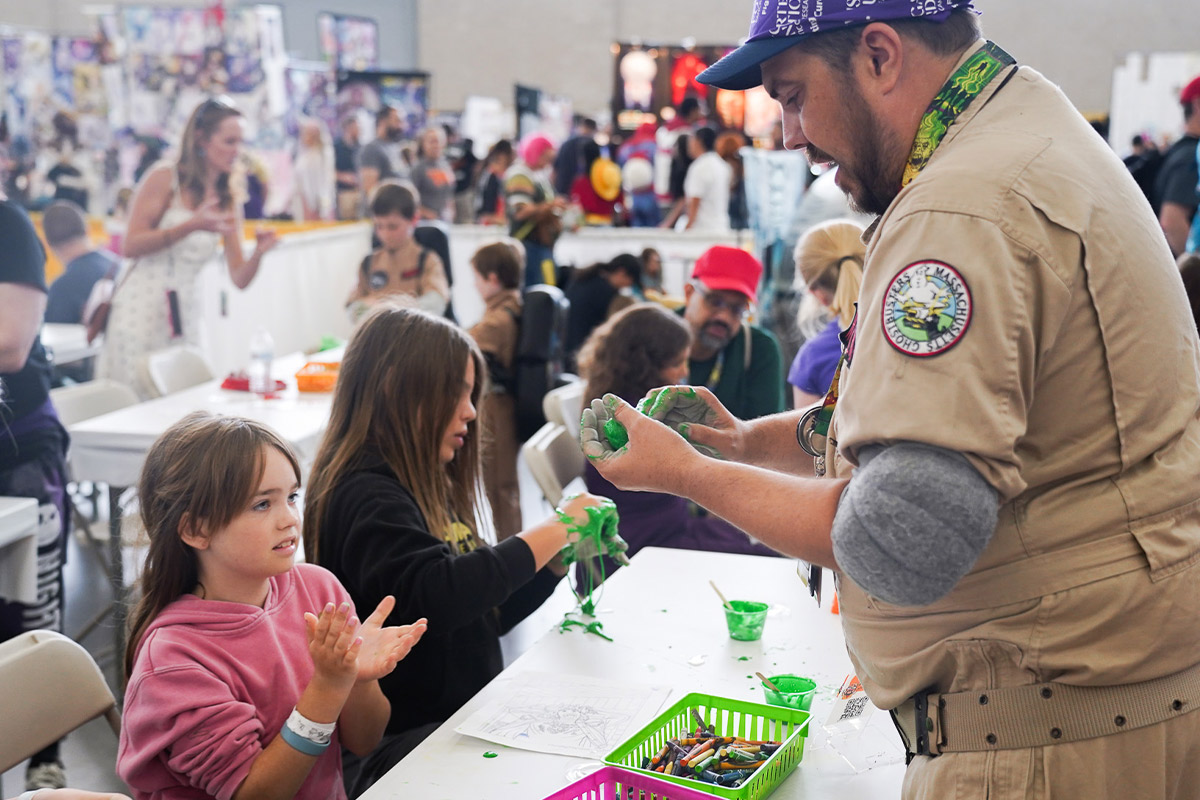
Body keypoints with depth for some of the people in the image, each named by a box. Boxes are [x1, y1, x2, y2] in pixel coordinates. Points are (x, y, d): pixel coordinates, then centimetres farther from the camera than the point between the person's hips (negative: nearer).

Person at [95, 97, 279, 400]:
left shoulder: (228, 203, 12)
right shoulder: (165, 179, -2)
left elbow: (239, 279, 7)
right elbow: (132, 245, -9)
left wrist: (259, 253, -14)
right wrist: (191, 225, -17)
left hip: (186, 315, 5)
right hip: (141, 308, -5)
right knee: (137, 403, -5)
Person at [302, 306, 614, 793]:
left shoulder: (427, 487, 14)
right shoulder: (367, 497, -15)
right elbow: (434, 597, -32)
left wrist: (561, 555, 5)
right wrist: (546, 536, -22)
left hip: (468, 711, 9)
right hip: (407, 739, -9)